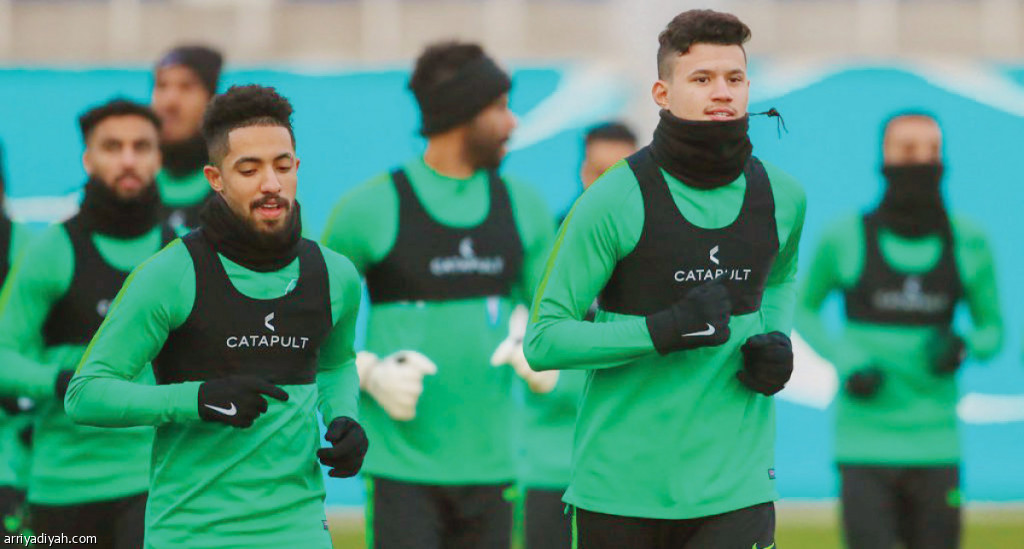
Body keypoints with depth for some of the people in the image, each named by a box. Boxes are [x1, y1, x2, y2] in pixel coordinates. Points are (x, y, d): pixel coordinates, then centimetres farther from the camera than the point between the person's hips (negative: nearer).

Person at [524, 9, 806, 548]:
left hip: (737, 484, 3)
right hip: (622, 486, -2)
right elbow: (542, 340, -9)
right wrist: (662, 331, -20)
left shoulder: (782, 196, 6)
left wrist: (775, 339, 6)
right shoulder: (613, 200, -9)